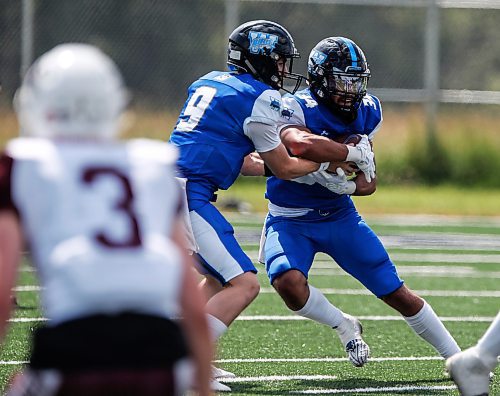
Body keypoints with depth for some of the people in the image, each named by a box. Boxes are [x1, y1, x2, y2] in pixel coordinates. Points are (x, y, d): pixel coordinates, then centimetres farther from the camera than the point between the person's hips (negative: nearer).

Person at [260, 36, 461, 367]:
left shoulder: (367, 112, -2)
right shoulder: (295, 108, -21)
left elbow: (369, 184, 0)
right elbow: (301, 145, -46)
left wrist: (347, 184, -23)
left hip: (340, 216, 4)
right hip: (291, 221, -4)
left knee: (399, 295, 3)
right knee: (288, 283, -33)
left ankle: (457, 358, 18)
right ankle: (345, 327, -4)